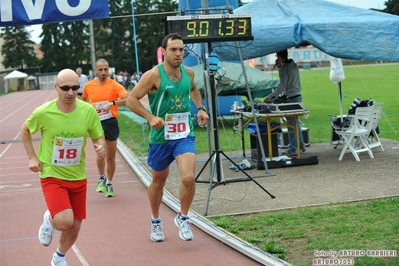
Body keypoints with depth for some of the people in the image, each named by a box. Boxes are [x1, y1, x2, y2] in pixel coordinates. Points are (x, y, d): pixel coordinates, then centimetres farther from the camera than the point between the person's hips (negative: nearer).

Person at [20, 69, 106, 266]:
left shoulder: (88, 111, -11)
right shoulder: (43, 113, -16)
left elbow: (99, 137, 3)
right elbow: (25, 130, 4)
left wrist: (101, 147, -20)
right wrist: (32, 157, -3)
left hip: (78, 177, 3)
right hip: (52, 176, -3)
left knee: (74, 228, 12)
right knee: (64, 222, -24)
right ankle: (49, 220, 14)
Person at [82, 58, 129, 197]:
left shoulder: (114, 85, -7)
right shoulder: (88, 86, 3)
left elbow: (128, 99, -22)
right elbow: (83, 100, 25)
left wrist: (113, 102, -32)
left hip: (110, 122, -1)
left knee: (111, 157, 6)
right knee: (100, 154, -3)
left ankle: (109, 184, 24)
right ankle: (102, 178, 24)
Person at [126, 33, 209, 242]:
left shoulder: (188, 73, 2)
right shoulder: (154, 75, -13)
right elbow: (131, 100, -11)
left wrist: (200, 108, 11)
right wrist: (151, 117, -22)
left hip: (185, 134, 2)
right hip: (160, 136, -2)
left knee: (188, 178, -17)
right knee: (158, 181, 15)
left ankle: (182, 218, 7)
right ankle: (155, 221, 39)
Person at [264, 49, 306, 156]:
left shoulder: (284, 69, -17)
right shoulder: (294, 65, 9)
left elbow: (281, 87, -20)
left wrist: (270, 97, -14)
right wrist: (279, 67, 11)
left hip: (291, 98, -9)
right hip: (297, 96, 9)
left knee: (291, 124, -4)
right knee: (295, 123, 19)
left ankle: (292, 149, -1)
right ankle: (301, 145, 25)